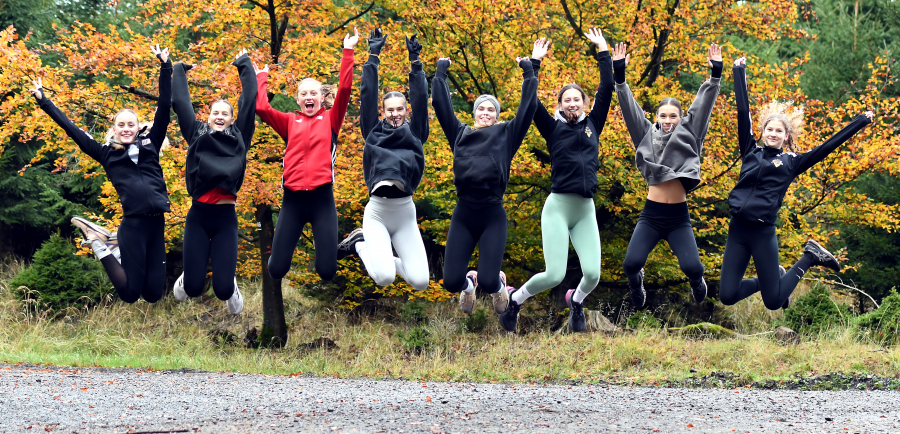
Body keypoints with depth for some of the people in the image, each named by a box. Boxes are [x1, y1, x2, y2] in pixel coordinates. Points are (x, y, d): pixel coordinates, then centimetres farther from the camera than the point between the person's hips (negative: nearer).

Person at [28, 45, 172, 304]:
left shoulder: (150, 144, 14)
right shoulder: (106, 153, 9)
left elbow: (164, 109, 11)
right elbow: (71, 129, 12)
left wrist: (165, 68, 6)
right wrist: (43, 101, 15)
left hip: (157, 223, 3)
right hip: (133, 224, -3)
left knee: (153, 294, 4)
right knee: (130, 293, -6)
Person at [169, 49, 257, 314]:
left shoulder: (239, 136, 13)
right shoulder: (197, 134, 13)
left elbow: (249, 100, 12)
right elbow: (180, 102, 14)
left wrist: (244, 65, 20)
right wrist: (180, 70, 24)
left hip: (226, 218, 0)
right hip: (198, 216, 0)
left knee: (222, 289, -7)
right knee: (194, 288, -5)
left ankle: (231, 288, 31)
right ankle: (186, 280, 34)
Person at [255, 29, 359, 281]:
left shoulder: (330, 120, 10)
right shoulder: (290, 122, 12)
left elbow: (344, 89, -2)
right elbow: (261, 107, 0)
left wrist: (348, 52, -4)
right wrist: (261, 76, 10)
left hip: (322, 197, -1)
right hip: (293, 199, 1)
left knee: (327, 272, -4)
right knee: (277, 271, 0)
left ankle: (322, 245, 33)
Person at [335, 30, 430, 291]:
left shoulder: (414, 134, 12)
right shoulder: (374, 132, 10)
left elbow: (420, 101, 5)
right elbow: (368, 97, 6)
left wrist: (415, 62, 2)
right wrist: (373, 58, 4)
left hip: (405, 212, 2)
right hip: (377, 211, -2)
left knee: (420, 281, -10)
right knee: (384, 278, -19)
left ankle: (387, 257, 21)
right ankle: (360, 244, 13)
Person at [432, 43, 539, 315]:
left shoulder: (506, 135, 11)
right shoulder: (460, 135, 14)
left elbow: (528, 107, 9)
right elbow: (441, 104, 16)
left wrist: (528, 72, 15)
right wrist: (441, 72, 21)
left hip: (493, 215, -1)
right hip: (463, 214, 2)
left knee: (488, 281, -14)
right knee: (451, 281, -7)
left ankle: (499, 285, 26)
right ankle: (468, 284, 32)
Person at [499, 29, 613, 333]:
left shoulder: (593, 125, 12)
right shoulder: (554, 129, 5)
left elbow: (606, 89, 9)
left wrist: (603, 52, 9)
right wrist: (534, 63, -3)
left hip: (586, 210, 3)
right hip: (558, 207, -3)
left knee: (592, 273, -10)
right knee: (554, 275, -14)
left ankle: (576, 301, 24)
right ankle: (514, 300, 13)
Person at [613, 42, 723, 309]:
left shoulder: (688, 135, 7)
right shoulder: (647, 135, 8)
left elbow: (702, 106, 1)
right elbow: (630, 109, 3)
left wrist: (715, 76, -8)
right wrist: (619, 77, -6)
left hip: (678, 217, -1)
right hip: (651, 215, 1)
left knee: (692, 267, -14)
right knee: (631, 264, -14)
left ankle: (697, 282, 25)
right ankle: (636, 285, 23)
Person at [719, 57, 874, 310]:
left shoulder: (791, 162, 6)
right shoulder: (751, 152, 10)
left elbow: (828, 146, 8)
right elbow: (743, 112, 12)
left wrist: (862, 121, 9)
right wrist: (739, 71, 14)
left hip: (763, 233, -3)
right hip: (737, 230, 3)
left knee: (774, 301, -4)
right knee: (727, 296, -2)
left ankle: (810, 258, 22)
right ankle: (770, 278, 27)